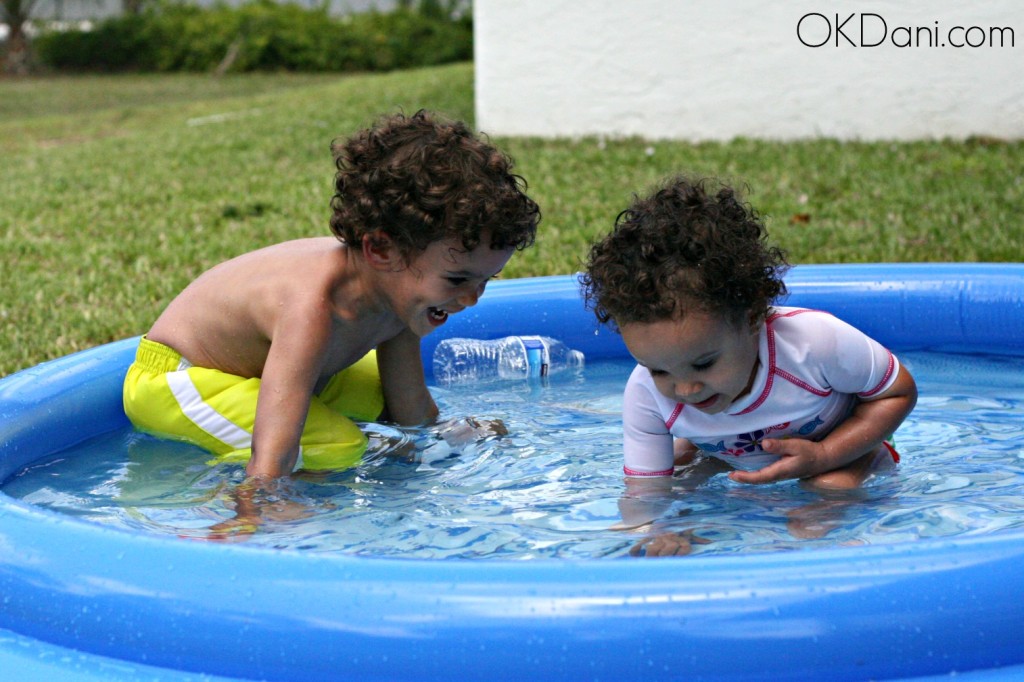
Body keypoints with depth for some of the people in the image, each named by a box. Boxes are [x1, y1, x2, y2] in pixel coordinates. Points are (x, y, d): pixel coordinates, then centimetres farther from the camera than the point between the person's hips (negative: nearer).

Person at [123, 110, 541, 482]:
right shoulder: (313, 308, -42)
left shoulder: (398, 287, -15)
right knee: (338, 450, -28)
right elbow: (269, 463, -50)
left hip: (259, 361, 9)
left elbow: (414, 413, -1)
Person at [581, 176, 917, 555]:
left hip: (838, 455, -6)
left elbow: (900, 392, -24)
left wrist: (822, 457, -36)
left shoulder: (814, 341, -41)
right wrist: (659, 537, -51)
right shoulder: (644, 395, -33)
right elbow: (643, 494, -26)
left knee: (831, 486, -33)